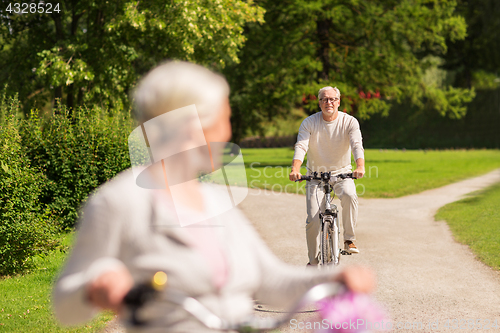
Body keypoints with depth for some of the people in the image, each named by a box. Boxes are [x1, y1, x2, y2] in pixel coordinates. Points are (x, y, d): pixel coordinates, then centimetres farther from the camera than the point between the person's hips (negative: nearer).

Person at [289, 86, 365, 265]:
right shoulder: (309, 123, -8)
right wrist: (295, 169, -40)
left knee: (349, 195, -34)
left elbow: (357, 145, -23)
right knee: (313, 219, -9)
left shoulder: (349, 122, -9)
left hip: (342, 172, 0)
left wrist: (360, 166, -44)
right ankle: (313, 261, 10)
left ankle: (349, 240, -18)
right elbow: (301, 146, -20)